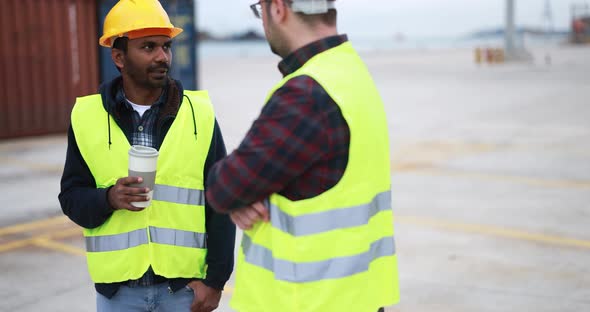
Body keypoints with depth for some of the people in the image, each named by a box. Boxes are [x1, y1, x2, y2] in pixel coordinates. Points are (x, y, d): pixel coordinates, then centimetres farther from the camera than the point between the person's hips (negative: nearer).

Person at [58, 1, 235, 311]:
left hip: (184, 284, -1)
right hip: (118, 287, 1)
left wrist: (215, 279, -5)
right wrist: (108, 199, -18)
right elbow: (71, 197, 2)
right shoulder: (87, 116, -1)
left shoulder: (199, 113, -3)